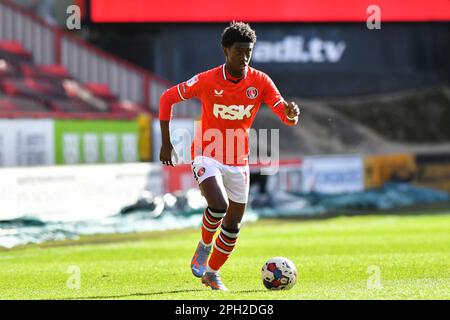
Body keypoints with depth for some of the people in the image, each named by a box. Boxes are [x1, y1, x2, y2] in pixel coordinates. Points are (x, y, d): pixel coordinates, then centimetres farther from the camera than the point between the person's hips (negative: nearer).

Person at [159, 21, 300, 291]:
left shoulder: (260, 81, -8)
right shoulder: (206, 81, -14)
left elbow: (287, 117, -12)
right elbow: (167, 98, -3)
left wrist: (291, 113, -38)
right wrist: (166, 142, -6)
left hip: (238, 161, 4)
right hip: (207, 155, -4)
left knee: (233, 224, 7)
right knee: (219, 205, -28)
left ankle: (212, 273, 28)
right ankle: (204, 246, 2)